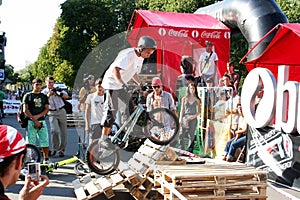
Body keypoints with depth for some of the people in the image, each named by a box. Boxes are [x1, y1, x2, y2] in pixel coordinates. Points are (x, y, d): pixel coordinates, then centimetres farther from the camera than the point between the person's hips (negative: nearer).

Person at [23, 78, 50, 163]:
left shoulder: (44, 96, 15)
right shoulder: (27, 96, 6)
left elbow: (46, 109, 7)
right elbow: (25, 110, -2)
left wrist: (37, 116, -10)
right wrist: (34, 120, -10)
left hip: (42, 121, 2)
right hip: (30, 122, -2)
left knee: (45, 140, -2)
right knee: (31, 142, -4)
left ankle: (46, 159, 4)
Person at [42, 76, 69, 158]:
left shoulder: (57, 89, 7)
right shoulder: (44, 92, 2)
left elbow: (66, 96, -4)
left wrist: (59, 94, -20)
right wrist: (49, 94, -26)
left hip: (61, 111, 2)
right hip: (52, 113, -2)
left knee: (63, 132, 3)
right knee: (55, 130, -19)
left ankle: (61, 150, 14)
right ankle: (55, 148, 1)